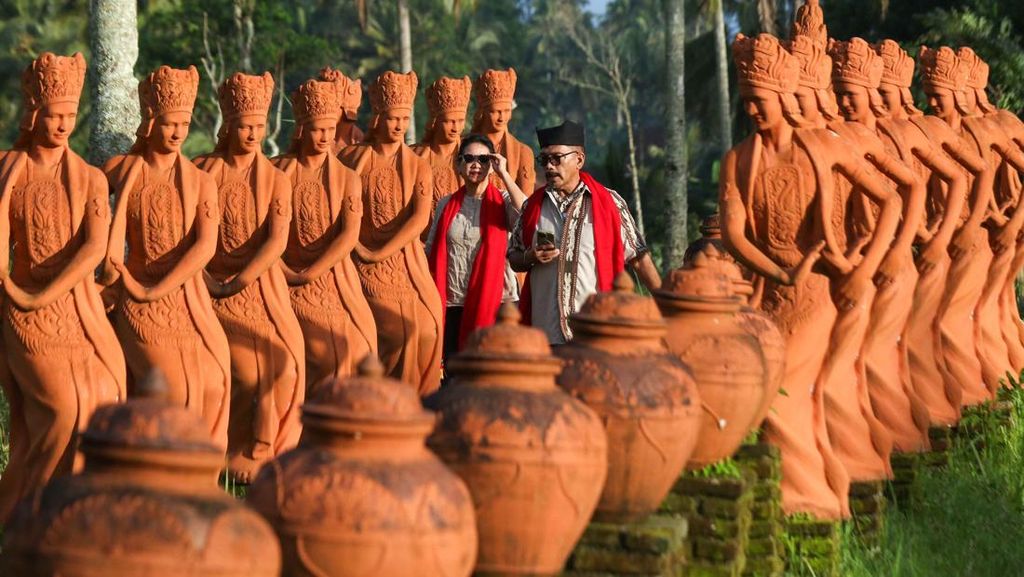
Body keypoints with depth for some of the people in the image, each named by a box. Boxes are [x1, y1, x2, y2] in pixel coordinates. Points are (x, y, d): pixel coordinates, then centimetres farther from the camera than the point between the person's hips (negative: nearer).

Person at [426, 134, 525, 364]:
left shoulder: (503, 201, 3)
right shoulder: (446, 205, 12)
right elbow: (431, 253, 15)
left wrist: (504, 174, -14)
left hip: (495, 302, -3)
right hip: (453, 304, 3)